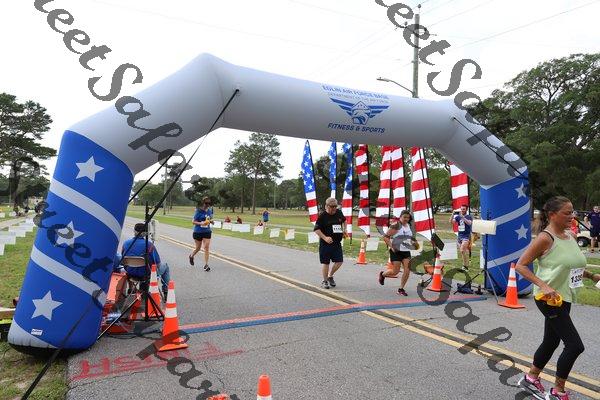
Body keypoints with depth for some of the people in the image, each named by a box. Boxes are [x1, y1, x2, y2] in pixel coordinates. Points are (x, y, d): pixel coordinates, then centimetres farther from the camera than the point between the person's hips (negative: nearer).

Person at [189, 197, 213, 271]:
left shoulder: (210, 211, 1)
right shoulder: (199, 211, -13)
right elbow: (193, 221, -10)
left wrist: (211, 221, -5)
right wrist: (201, 223, -26)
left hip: (207, 232, 3)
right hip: (198, 232, -3)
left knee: (206, 247, -7)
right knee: (198, 248, 12)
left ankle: (206, 265, -2)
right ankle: (191, 256, 45)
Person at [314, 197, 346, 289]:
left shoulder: (339, 213, 4)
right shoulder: (322, 215, -12)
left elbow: (344, 220, 26)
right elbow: (316, 229, -12)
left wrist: (344, 230, 13)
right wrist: (325, 238, -22)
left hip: (337, 243, 5)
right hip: (325, 243, -5)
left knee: (339, 261, 3)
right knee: (325, 262, 3)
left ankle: (330, 276, 28)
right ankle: (325, 281, 22)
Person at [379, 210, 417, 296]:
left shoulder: (409, 226, 12)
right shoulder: (395, 226, -11)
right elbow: (385, 237, -13)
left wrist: (414, 243, 11)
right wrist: (391, 247, -19)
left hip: (406, 251, 6)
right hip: (396, 251, -6)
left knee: (407, 270, -6)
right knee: (395, 271, -3)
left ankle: (401, 289, 9)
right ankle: (382, 274, 28)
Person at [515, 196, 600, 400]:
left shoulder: (570, 235, 7)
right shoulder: (545, 238, -17)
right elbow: (520, 265, -18)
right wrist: (543, 285, -26)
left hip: (564, 298, 8)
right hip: (549, 299, -8)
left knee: (551, 341, 18)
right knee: (575, 345, -7)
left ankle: (530, 379, 36)